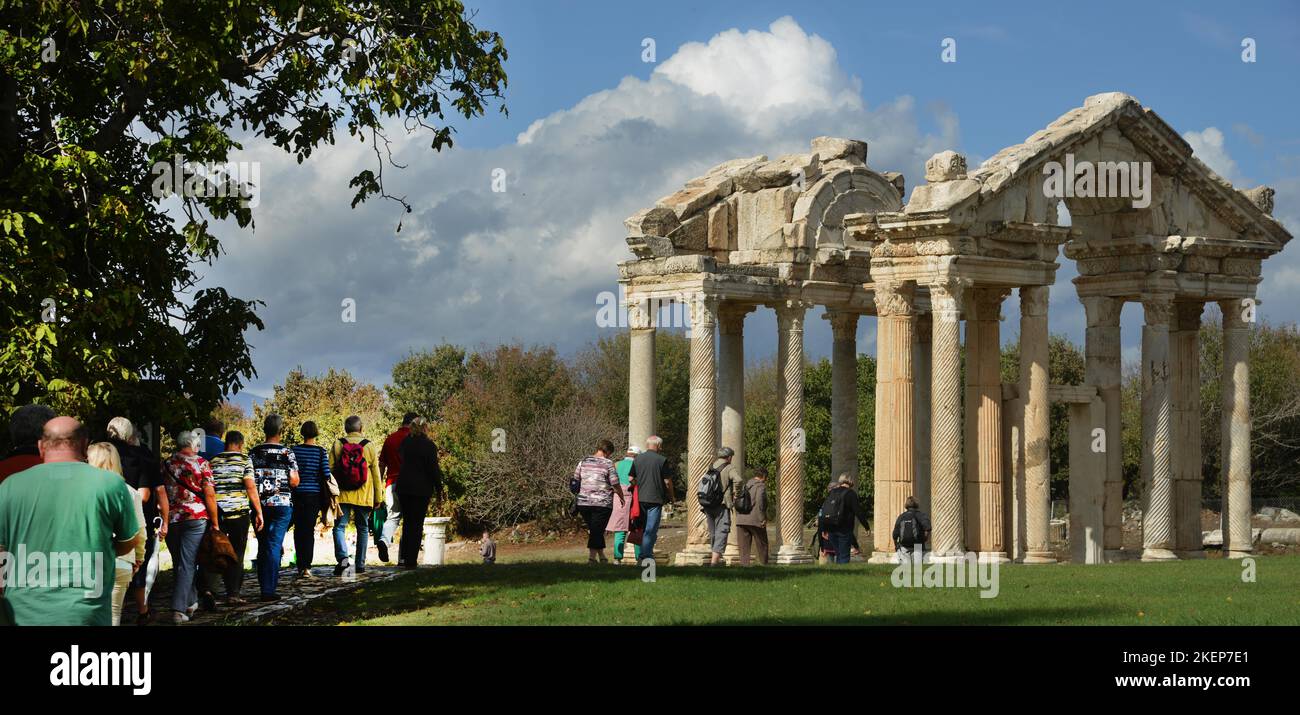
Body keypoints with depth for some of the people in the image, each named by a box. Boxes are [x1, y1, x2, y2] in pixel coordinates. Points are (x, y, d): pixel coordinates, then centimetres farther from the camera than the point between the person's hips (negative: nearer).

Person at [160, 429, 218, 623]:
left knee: (180, 564, 16)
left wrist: (165, 521, -2)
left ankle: (191, 602, 28)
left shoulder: (166, 465, 7)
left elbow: (162, 495, 0)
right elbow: (209, 495, -6)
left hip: (172, 519, 3)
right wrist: (215, 523, 0)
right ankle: (178, 609, -10)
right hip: (196, 518, -3)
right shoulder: (202, 464, -2)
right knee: (187, 564, -2)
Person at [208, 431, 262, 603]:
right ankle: (233, 593, 4)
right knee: (237, 554, 5)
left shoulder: (213, 461, 9)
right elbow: (251, 487, -8)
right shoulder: (244, 460, -1)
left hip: (216, 511, 3)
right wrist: (259, 512, -5)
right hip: (239, 511, -3)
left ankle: (208, 587, -12)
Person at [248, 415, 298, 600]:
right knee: (274, 546, -2)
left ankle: (265, 586, 18)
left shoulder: (254, 453, 4)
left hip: (259, 505, 3)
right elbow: (294, 481, -7)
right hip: (282, 504, -3)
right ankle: (268, 590, -5)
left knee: (263, 546, 13)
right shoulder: (286, 452, -6)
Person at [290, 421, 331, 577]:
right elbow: (326, 475, -6)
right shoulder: (321, 451, -4)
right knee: (309, 530, 0)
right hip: (314, 494, -1)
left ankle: (300, 566, 14)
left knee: (298, 529, 11)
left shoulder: (294, 450, -1)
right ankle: (306, 566, -11)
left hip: (297, 494, 1)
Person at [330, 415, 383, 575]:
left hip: (343, 494, -1)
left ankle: (342, 557, -23)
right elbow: (376, 473, 2)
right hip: (364, 496, 1)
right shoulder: (369, 446, 0)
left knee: (340, 526, 0)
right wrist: (378, 497, 10)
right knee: (362, 528, 12)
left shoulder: (337, 445, 1)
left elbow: (330, 470, 1)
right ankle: (360, 564, 13)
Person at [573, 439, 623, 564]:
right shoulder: (608, 464, -7)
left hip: (583, 502, 5)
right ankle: (591, 558, -7)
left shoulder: (583, 462, 7)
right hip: (602, 504, -5)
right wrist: (622, 497, 10)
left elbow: (576, 480, 13)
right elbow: (615, 485, -6)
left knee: (593, 530, 17)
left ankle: (601, 556, 23)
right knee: (597, 531, 0)